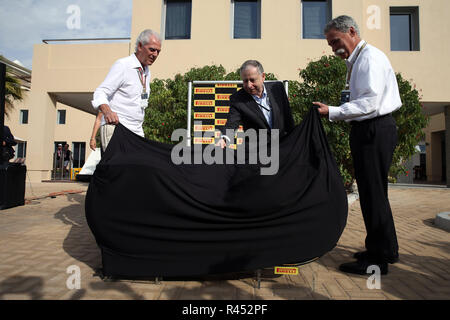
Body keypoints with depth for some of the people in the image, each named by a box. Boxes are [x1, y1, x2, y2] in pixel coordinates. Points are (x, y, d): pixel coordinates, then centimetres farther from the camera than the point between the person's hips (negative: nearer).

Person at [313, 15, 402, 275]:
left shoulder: (370, 57, -11)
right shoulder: (357, 60, 19)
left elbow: (369, 102, -20)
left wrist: (331, 112, -20)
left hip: (375, 131, -10)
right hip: (369, 130, 10)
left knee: (373, 193, -5)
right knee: (373, 192, 16)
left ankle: (377, 259, 7)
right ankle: (386, 250, 30)